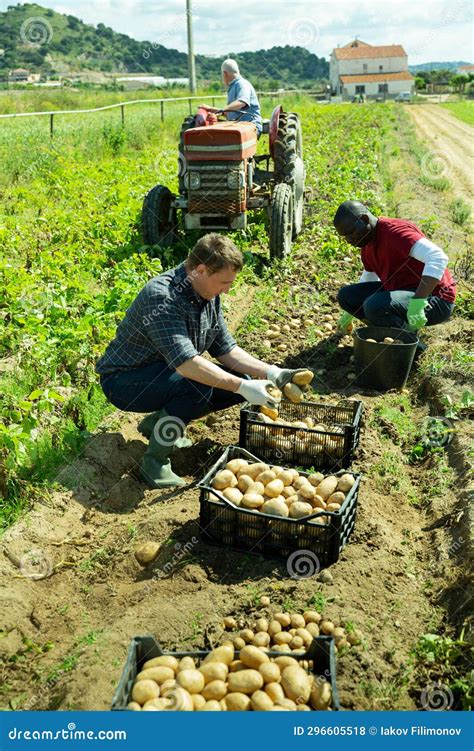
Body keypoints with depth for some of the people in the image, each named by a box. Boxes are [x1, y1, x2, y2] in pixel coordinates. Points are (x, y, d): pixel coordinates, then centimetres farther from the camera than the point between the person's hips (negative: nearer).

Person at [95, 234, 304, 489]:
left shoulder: (208, 295, -2)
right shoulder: (162, 297, -29)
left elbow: (225, 348, 3)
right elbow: (186, 362, -39)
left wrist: (271, 373, -8)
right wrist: (242, 387, -38)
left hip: (167, 373, 9)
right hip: (123, 380, -9)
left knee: (239, 382, -3)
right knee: (198, 386, -34)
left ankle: (159, 422, 9)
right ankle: (155, 459, -15)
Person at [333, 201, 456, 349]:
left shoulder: (395, 231, -22)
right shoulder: (367, 244, 7)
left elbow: (438, 258, -35)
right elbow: (369, 277, 26)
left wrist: (417, 302, -42)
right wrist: (349, 314, 34)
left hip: (435, 298, -9)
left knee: (375, 306, -34)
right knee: (346, 295, 6)